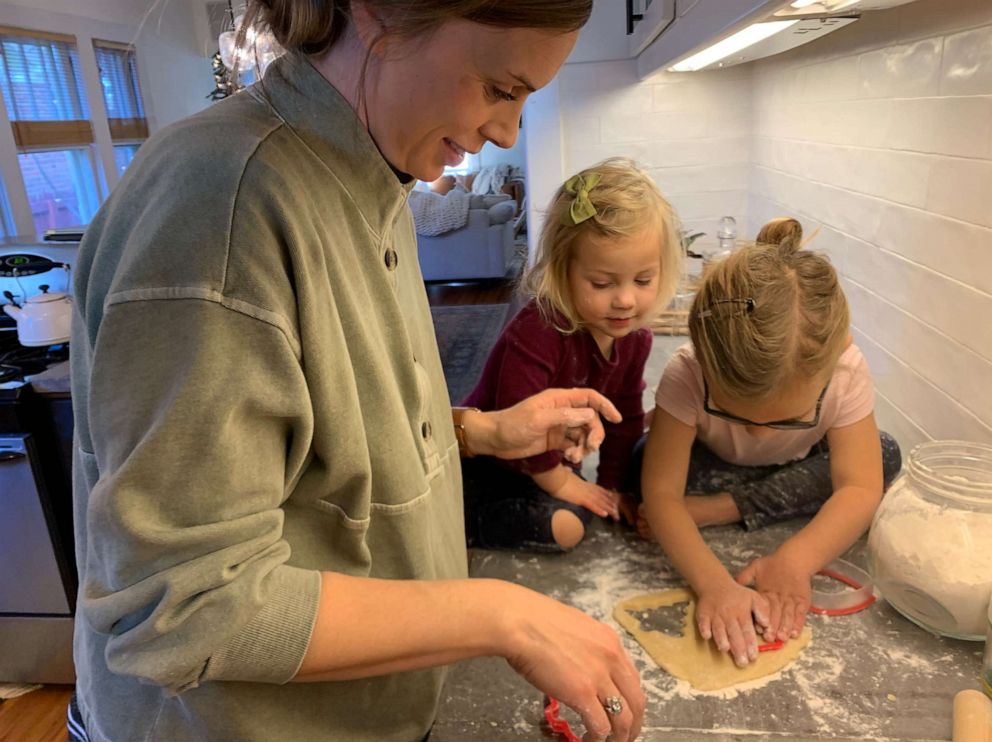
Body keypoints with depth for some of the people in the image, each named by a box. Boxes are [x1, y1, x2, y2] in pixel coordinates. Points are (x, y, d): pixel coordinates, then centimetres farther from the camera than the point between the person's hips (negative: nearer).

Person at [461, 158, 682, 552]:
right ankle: (455, 523, -5)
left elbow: (625, 415, 4)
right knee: (563, 526, -21)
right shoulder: (538, 331, -35)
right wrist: (558, 481, -20)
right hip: (488, 466, -8)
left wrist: (611, 484, 5)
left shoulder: (635, 336, -9)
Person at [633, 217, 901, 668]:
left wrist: (796, 560, -49)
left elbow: (861, 487, -35)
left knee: (884, 456, -26)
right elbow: (660, 491, -41)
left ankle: (723, 508, -20)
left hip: (800, 465, 3)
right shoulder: (686, 376, -39)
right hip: (714, 464, -3)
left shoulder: (846, 372, -34)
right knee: (644, 465, -33)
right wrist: (713, 582, -53)